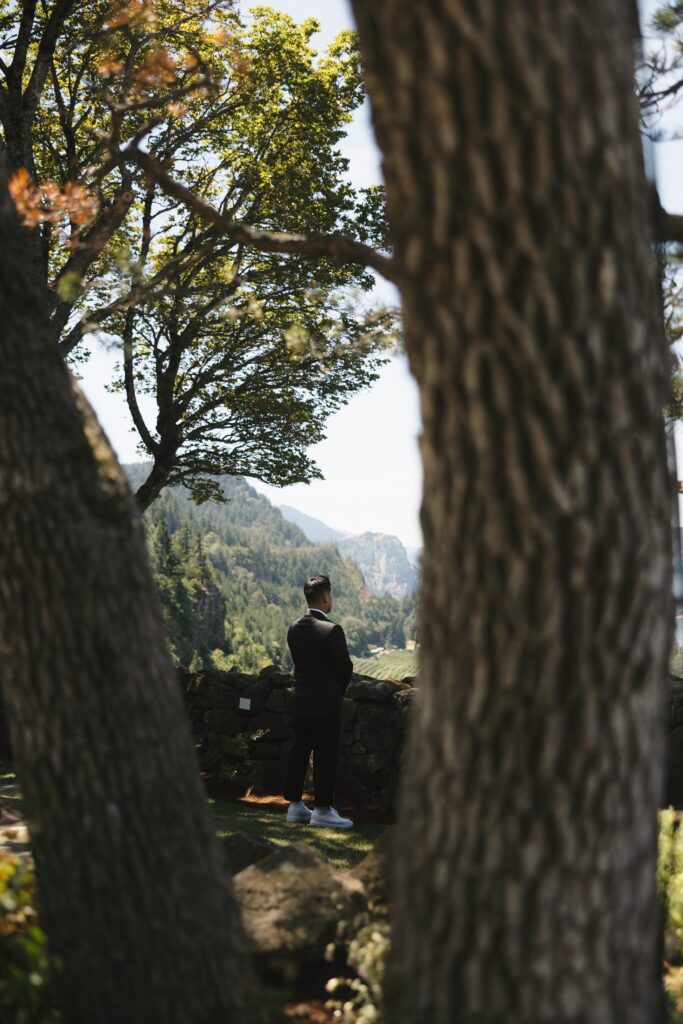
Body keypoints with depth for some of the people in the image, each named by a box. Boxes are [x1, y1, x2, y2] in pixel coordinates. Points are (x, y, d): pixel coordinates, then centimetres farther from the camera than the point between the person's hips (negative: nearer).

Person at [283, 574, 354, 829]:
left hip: (300, 700, 7)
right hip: (325, 703, -7)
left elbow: (300, 662, 10)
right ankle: (322, 810, 4)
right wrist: (338, 692, 9)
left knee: (299, 751, 13)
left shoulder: (295, 628, 4)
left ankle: (295, 805, 19)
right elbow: (345, 667, -12)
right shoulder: (331, 631, -18)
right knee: (325, 756, 0)